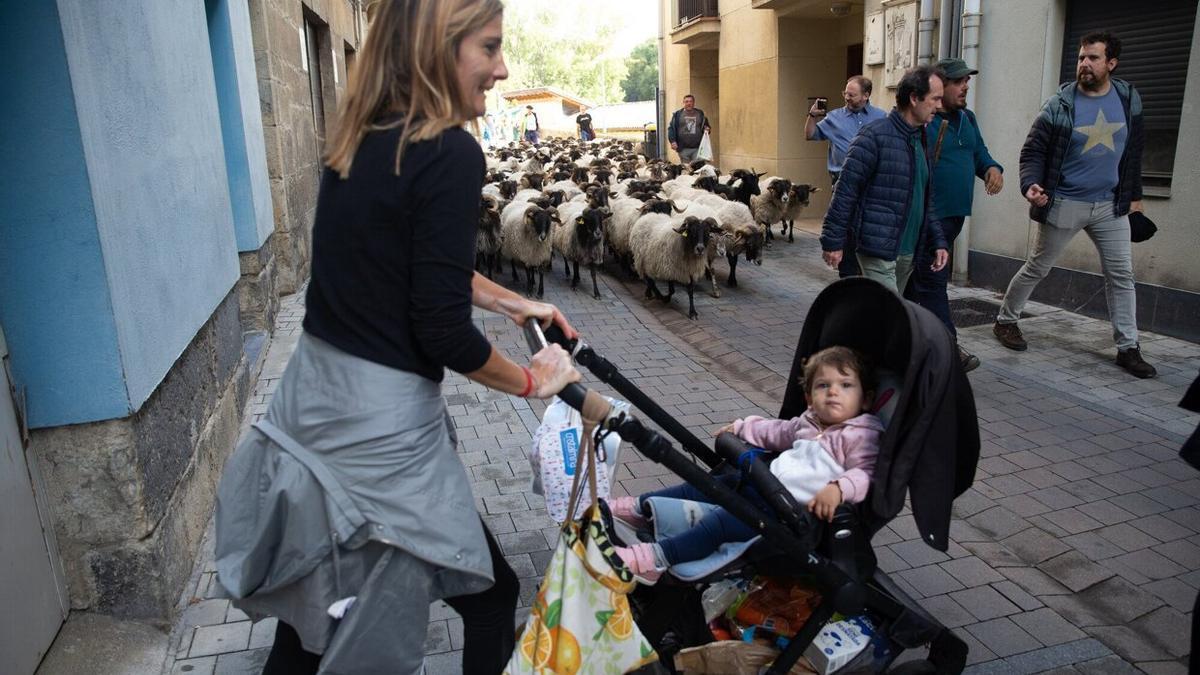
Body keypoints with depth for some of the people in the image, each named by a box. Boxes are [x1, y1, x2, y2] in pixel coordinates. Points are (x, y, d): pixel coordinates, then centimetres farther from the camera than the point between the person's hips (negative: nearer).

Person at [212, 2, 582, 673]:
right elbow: (443, 332, -20)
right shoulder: (449, 153, -19)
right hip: (380, 421, -8)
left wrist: (516, 302, 25)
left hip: (312, 395, 8)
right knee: (491, 593, 13)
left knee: (319, 597, 26)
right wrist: (532, 380, -3)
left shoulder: (362, 141, 6)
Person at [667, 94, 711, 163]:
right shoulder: (677, 114, 7)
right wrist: (673, 141, -11)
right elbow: (671, 128, 2)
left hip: (698, 148, 1)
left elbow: (707, 125, 24)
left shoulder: (700, 114, 13)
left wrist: (707, 128, 0)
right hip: (683, 149, -1)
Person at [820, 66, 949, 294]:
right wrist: (833, 241, -14)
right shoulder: (875, 135, -11)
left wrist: (938, 240, 14)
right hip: (878, 252, -8)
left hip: (908, 252, 8)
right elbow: (846, 191, -13)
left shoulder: (922, 140, 15)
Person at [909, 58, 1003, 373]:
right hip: (928, 215, -9)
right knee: (933, 280, -5)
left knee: (916, 278, 16)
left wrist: (993, 168, 1)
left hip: (954, 214, 9)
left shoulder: (967, 118, 14)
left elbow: (980, 154, 23)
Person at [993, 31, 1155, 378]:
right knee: (1036, 268, 7)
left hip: (1111, 205, 4)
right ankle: (1006, 320, 26)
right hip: (1064, 204, -4)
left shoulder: (1129, 99, 1)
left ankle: (1128, 347, 11)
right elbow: (1032, 151, -9)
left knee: (1121, 275, 4)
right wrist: (1031, 185, -26)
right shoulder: (1059, 104, -11)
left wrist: (1134, 195, 13)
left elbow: (1133, 151, 11)